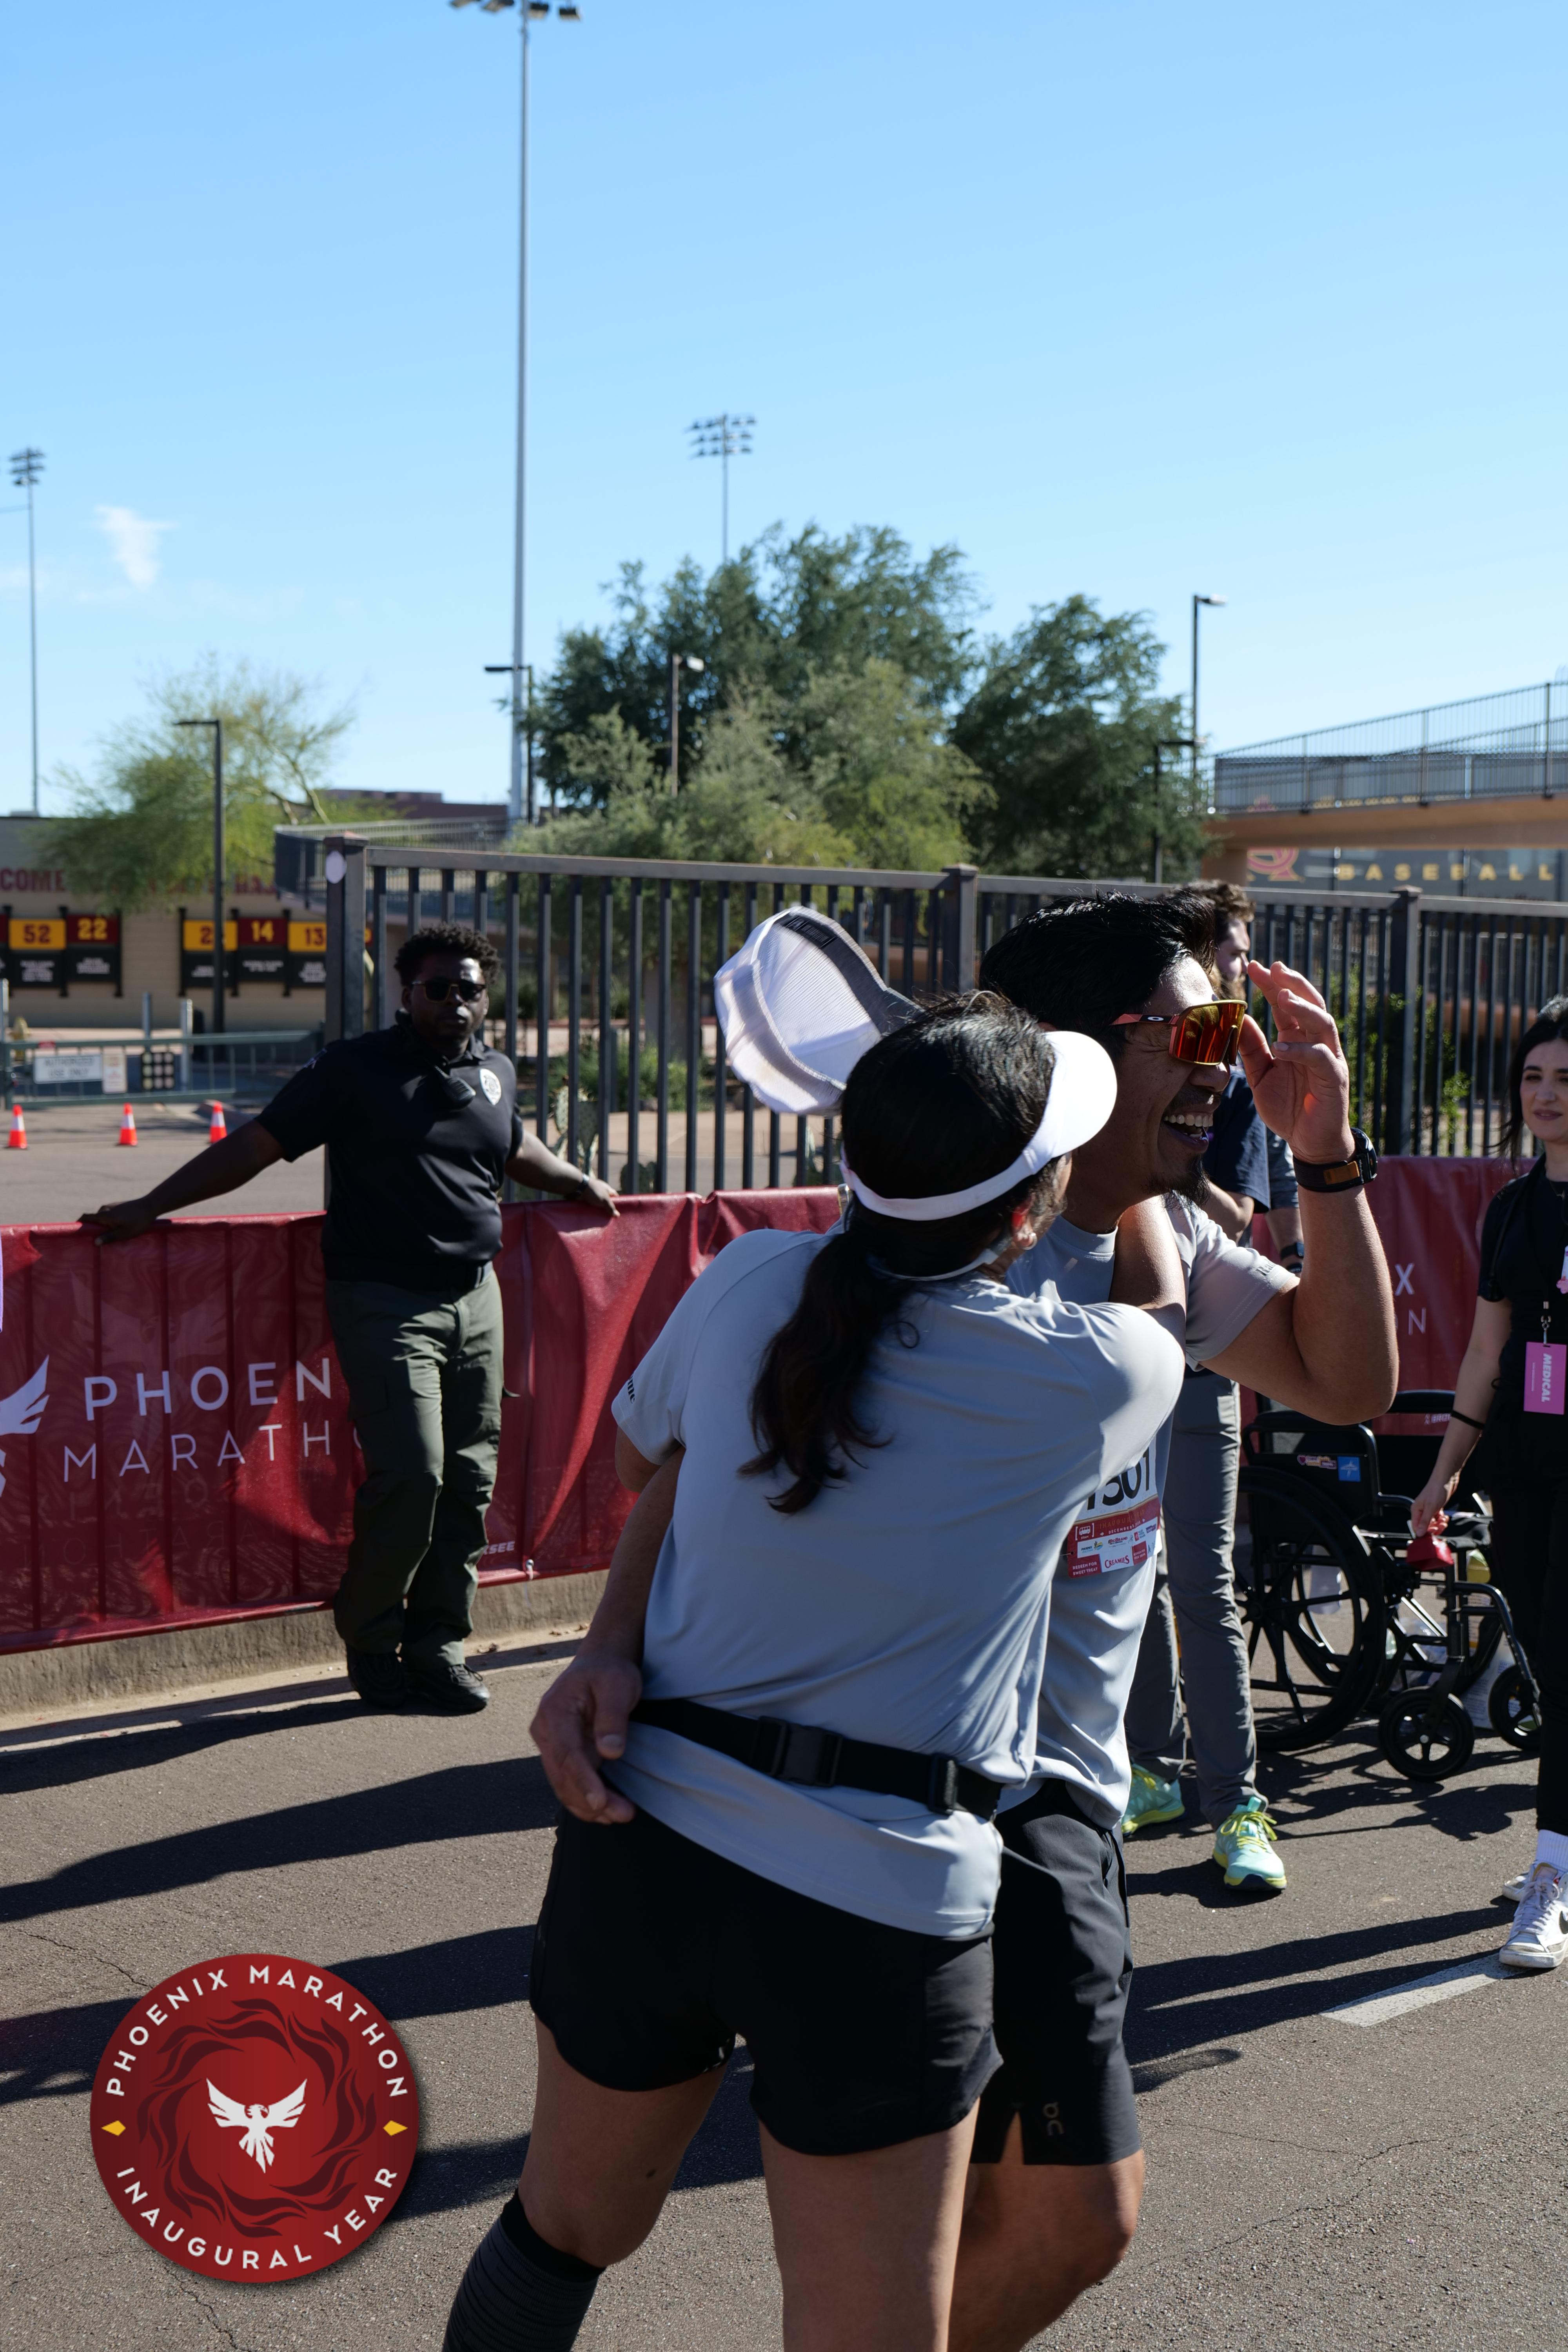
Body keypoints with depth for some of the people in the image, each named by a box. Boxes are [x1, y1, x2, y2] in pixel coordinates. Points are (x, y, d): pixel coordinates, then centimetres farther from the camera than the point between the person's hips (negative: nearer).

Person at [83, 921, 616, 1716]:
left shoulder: (496, 1073, 13)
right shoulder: (356, 1069, -3)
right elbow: (256, 1145, -4)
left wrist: (583, 1185, 45)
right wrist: (150, 1206, -7)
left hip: (477, 1297, 6)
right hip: (385, 1299, -5)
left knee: (470, 1479, 4)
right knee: (410, 1472, -13)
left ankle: (436, 1646, 16)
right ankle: (370, 1640, 8)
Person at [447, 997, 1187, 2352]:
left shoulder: (749, 1287, -2)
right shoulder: (1092, 1379, -11)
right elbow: (1163, 1310, 14)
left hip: (638, 1846, 4)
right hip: (879, 1910, -4)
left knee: (568, 2228, 26)